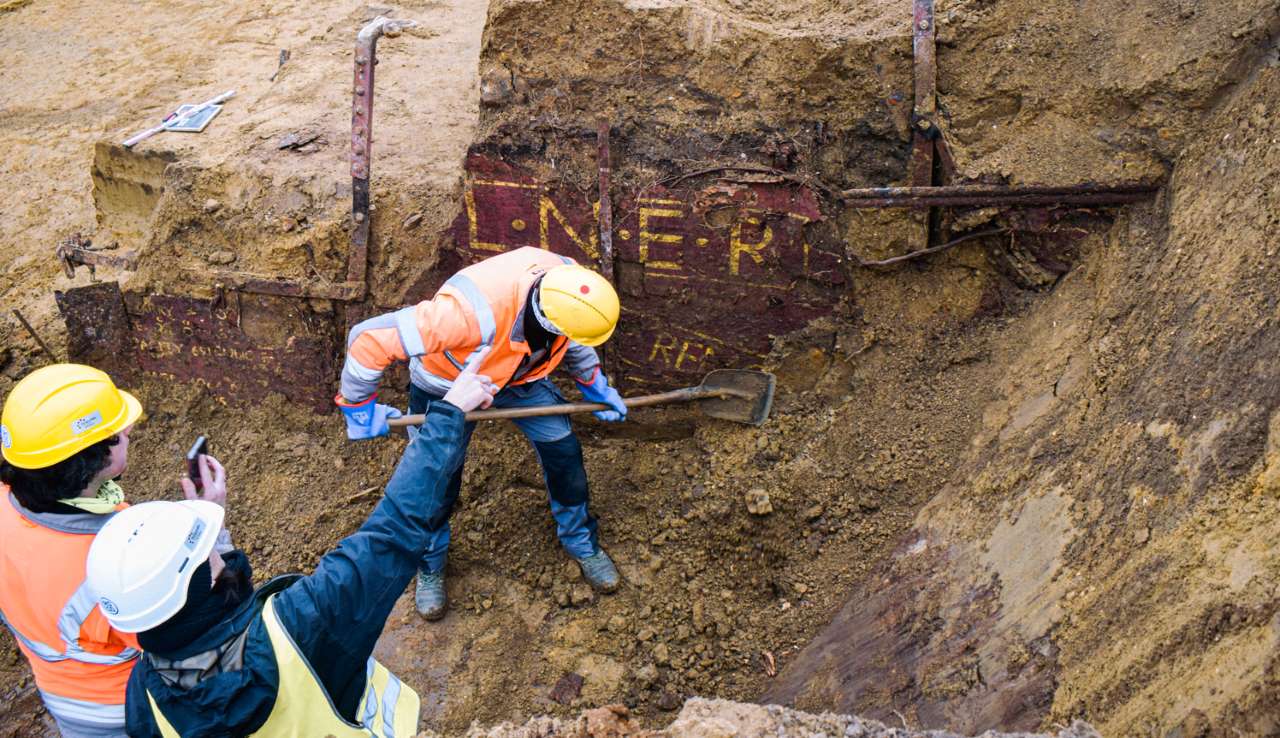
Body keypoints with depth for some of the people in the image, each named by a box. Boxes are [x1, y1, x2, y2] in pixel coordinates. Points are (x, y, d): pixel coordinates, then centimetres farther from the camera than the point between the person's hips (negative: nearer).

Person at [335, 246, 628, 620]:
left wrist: (595, 385, 4)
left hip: (522, 373, 4)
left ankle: (581, 542, 30)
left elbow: (575, 341, 0)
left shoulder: (568, 282, -29)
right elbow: (370, 340, -40)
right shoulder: (472, 311, -48)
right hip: (448, 385, -4)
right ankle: (430, 566, 37)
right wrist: (358, 408, -27)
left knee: (564, 453, 2)